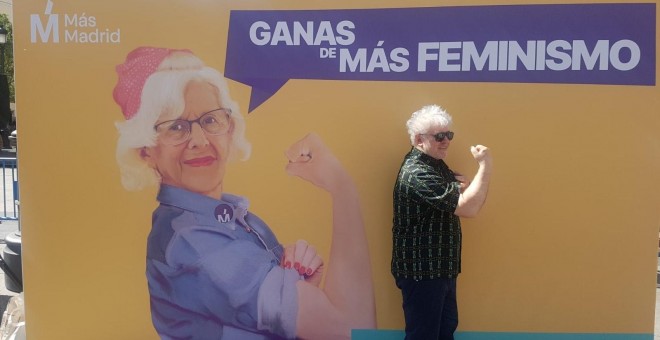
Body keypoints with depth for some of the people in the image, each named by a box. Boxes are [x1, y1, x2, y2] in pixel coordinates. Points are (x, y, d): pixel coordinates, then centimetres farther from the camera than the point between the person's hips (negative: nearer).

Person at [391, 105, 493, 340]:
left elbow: (463, 199, 11)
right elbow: (468, 208, -30)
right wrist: (485, 166, -23)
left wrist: (461, 187, -10)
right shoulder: (417, 173, -25)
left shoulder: (436, 164, 9)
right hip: (421, 271, -10)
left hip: (441, 267, 10)